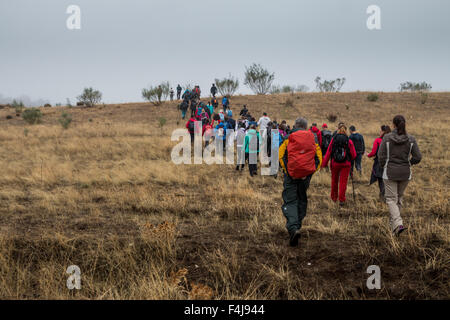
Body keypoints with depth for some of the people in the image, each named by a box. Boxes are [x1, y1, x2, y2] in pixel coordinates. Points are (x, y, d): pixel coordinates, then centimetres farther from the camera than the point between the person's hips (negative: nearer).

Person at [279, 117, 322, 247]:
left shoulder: (289, 138, 2)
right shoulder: (313, 139, 9)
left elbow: (281, 155, -8)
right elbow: (319, 158, 3)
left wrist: (286, 171, -5)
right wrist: (312, 171, 1)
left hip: (291, 173, -3)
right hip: (306, 175, 3)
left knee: (290, 201, -3)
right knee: (302, 200, 20)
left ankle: (293, 228, -24)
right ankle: (297, 225, 27)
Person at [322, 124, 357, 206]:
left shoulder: (333, 140, -5)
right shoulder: (349, 141, -6)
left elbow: (328, 152, -5)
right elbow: (354, 155, -4)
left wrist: (324, 164, 1)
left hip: (335, 163, 1)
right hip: (346, 164, -1)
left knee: (334, 181, 18)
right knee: (343, 182, 3)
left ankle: (334, 197, 32)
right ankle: (341, 200, 0)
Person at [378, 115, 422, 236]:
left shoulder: (387, 138, -8)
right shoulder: (411, 139, -3)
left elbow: (381, 156, -8)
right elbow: (418, 157, -4)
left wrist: (384, 167, 11)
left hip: (390, 172, -2)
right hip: (405, 173, 2)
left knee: (391, 198, 3)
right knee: (399, 196, 21)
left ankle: (398, 224, -16)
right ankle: (394, 221, 29)